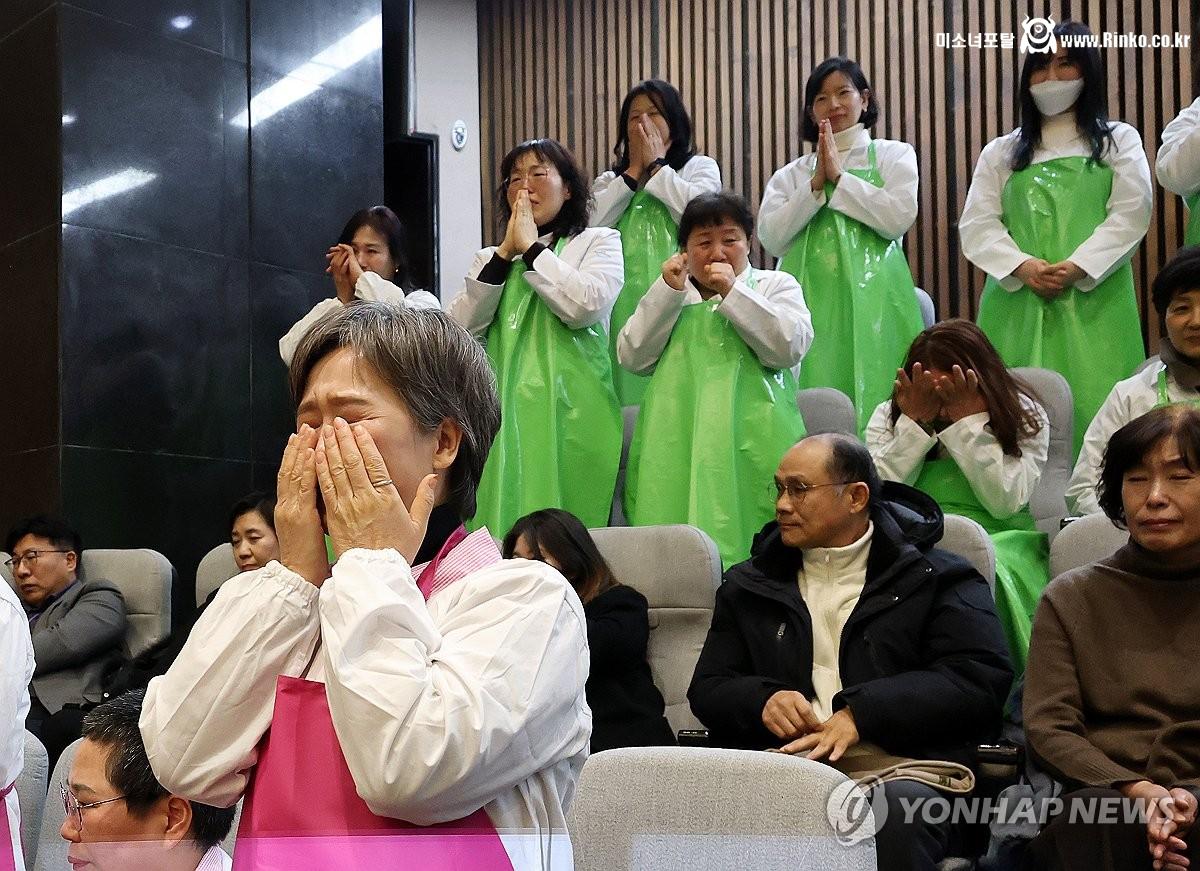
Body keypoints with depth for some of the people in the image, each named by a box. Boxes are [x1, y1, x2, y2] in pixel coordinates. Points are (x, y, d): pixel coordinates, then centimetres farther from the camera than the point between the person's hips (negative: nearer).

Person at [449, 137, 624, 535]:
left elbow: (585, 305, -12)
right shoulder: (492, 257, 23)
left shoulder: (599, 241, 10)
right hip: (505, 415, 4)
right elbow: (462, 325, 6)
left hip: (567, 411, -4)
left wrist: (530, 246, -3)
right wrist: (505, 252, 3)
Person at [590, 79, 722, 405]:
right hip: (627, 303, 2)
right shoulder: (609, 180, 23)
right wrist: (635, 169, 7)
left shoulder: (700, 167, 14)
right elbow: (593, 225, 1)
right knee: (632, 383, -6)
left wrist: (657, 164, 4)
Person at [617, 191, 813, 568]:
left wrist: (733, 291, -7)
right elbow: (632, 357, 6)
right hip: (678, 448, 2)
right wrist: (668, 291, -1)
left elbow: (789, 348, -5)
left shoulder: (776, 285, 13)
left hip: (752, 447, -2)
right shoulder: (668, 296, 20)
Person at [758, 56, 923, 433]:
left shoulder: (893, 155, 12)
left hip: (871, 298, -2)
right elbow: (772, 238, 2)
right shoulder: (792, 173, 17)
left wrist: (838, 175, -3)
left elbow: (898, 218, -6)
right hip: (811, 301, 2)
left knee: (872, 394, -9)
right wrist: (817, 182, -4)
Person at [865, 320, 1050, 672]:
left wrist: (970, 421, -16)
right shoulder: (889, 416, 7)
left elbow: (1006, 502, -11)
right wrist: (915, 422, -11)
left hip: (997, 540, -1)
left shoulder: (1024, 414, 2)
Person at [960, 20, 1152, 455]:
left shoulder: (1119, 140, 15)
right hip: (1017, 302, 2)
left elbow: (1130, 214, 1)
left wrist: (1076, 268, -14)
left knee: (1094, 407, -11)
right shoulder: (1001, 151, 19)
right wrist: (1023, 268, -12)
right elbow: (977, 225, 7)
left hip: (1093, 301, -1)